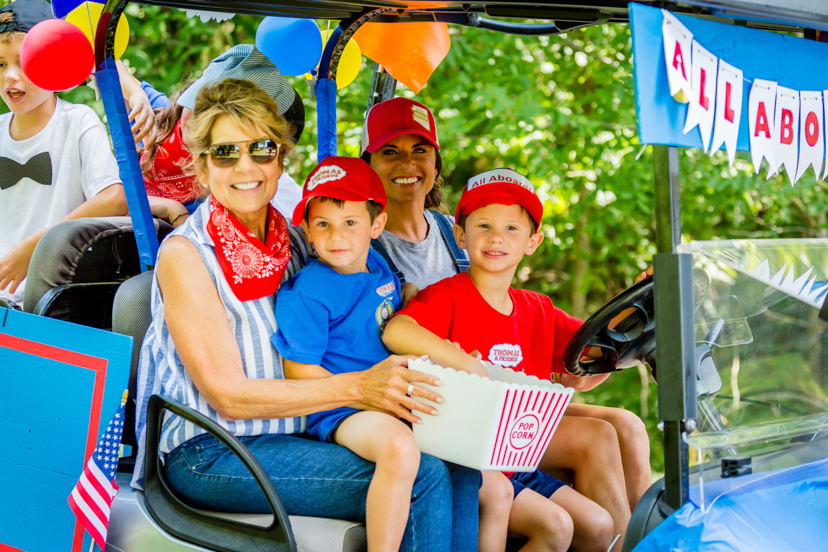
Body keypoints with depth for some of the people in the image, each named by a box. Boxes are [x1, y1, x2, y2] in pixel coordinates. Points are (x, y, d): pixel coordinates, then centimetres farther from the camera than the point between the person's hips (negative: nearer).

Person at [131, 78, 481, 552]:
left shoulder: (295, 242, 10)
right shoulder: (185, 254, -9)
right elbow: (227, 395, -14)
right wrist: (357, 387, -21)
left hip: (293, 437, 6)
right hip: (209, 456, -6)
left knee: (459, 475, -15)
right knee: (422, 481, -22)